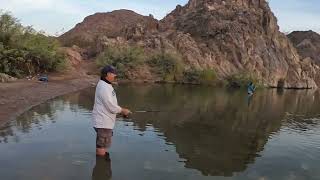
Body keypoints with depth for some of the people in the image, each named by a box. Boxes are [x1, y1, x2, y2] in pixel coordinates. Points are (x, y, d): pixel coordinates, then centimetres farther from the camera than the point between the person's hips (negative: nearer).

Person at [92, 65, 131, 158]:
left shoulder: (107, 85, 13)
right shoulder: (103, 87, -20)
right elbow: (111, 107, -22)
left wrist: (121, 110, 9)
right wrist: (123, 110, -8)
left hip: (106, 121, 11)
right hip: (103, 123, -11)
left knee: (102, 146, 22)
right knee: (102, 147, 0)